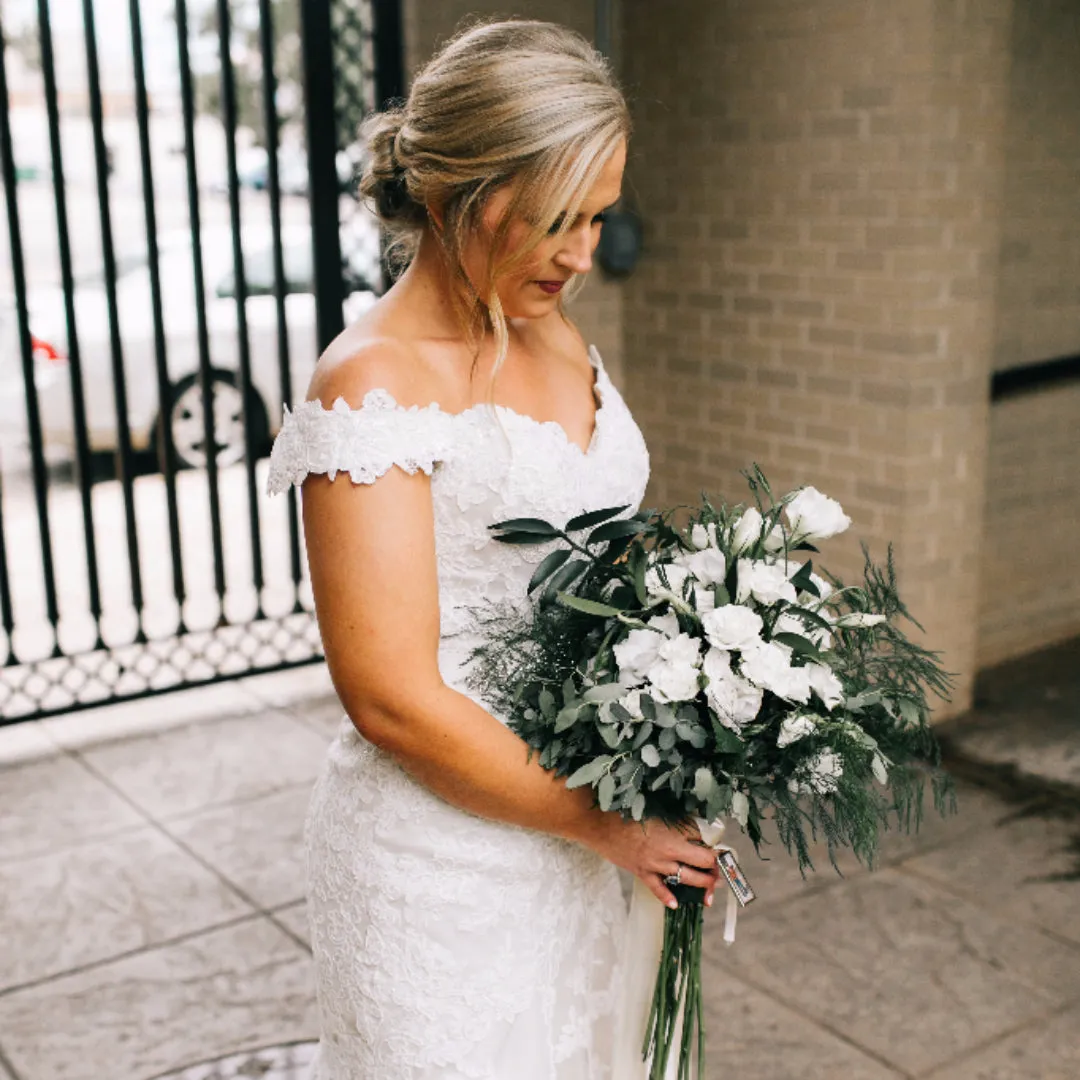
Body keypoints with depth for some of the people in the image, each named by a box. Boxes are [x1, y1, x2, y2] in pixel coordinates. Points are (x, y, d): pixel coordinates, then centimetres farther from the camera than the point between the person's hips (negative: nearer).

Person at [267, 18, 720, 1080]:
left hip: (568, 827, 7)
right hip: (440, 843, -7)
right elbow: (392, 698, -22)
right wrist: (604, 824, -14)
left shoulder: (557, 339, 4)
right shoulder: (372, 383, -20)